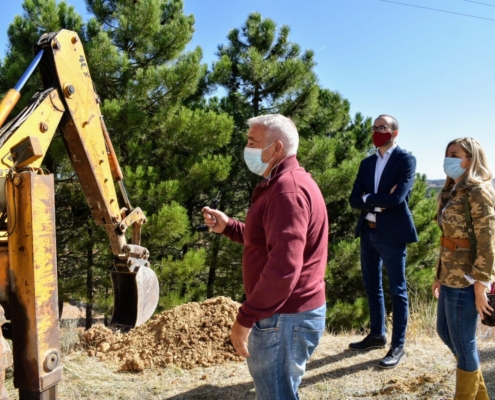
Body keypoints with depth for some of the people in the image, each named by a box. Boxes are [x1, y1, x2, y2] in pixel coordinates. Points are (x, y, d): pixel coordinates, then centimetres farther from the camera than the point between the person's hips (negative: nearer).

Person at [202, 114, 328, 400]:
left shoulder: (287, 189, -22)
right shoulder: (284, 183, 14)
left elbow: (283, 267, -30)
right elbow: (267, 240, 23)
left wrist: (245, 318, -24)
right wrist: (227, 226, 10)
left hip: (284, 318, -11)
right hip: (290, 312, 11)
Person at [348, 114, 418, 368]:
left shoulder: (406, 160, -7)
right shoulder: (367, 163, 12)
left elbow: (397, 197, -21)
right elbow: (354, 200, 2)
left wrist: (368, 199, -8)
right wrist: (379, 202, -13)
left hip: (392, 233, -7)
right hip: (368, 232, 7)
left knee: (397, 290, 3)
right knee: (372, 286, 16)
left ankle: (398, 346, 13)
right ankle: (377, 335, 31)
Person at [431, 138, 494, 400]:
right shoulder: (452, 191, 13)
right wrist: (439, 275, 17)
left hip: (466, 279, -10)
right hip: (450, 276, 10)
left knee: (463, 342, 3)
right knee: (444, 331, 21)